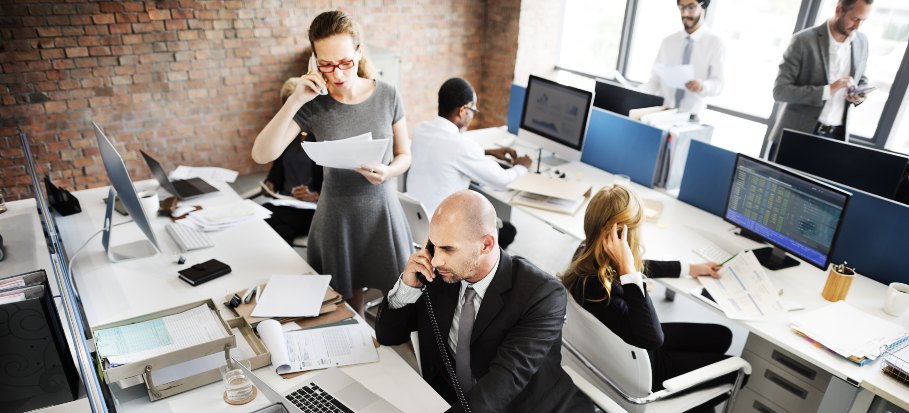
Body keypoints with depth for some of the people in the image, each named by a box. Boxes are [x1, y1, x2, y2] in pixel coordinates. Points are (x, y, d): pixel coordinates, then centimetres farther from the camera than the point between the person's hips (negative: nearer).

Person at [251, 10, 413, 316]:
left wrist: (388, 172, -20)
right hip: (337, 215, 0)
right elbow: (261, 154, -15)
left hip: (382, 209, 1)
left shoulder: (386, 95, -6)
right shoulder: (313, 104, -9)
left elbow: (405, 155, 3)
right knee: (347, 305, 13)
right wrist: (294, 101, -22)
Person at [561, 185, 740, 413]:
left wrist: (691, 268, 15)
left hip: (632, 342, 8)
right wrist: (628, 272, -46)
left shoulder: (589, 255, -14)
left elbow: (640, 266, 7)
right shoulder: (595, 287, -41)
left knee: (722, 336, 20)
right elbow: (653, 338, -41)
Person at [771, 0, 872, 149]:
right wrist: (828, 90, -24)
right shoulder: (804, 40, -11)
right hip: (798, 135, -4)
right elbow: (780, 91, -17)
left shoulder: (862, 42, 6)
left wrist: (860, 95, -2)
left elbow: (861, 80, 22)